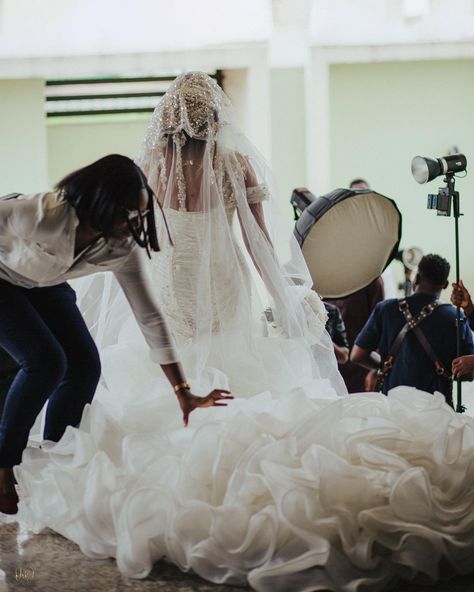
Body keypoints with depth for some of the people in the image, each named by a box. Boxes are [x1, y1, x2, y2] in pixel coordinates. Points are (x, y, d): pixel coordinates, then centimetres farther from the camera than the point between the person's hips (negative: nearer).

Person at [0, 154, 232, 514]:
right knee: (46, 360, -22)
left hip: (43, 285, 6)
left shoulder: (123, 248, -21)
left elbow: (149, 315, -16)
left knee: (85, 366, -8)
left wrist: (183, 392, -17)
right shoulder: (43, 215, -39)